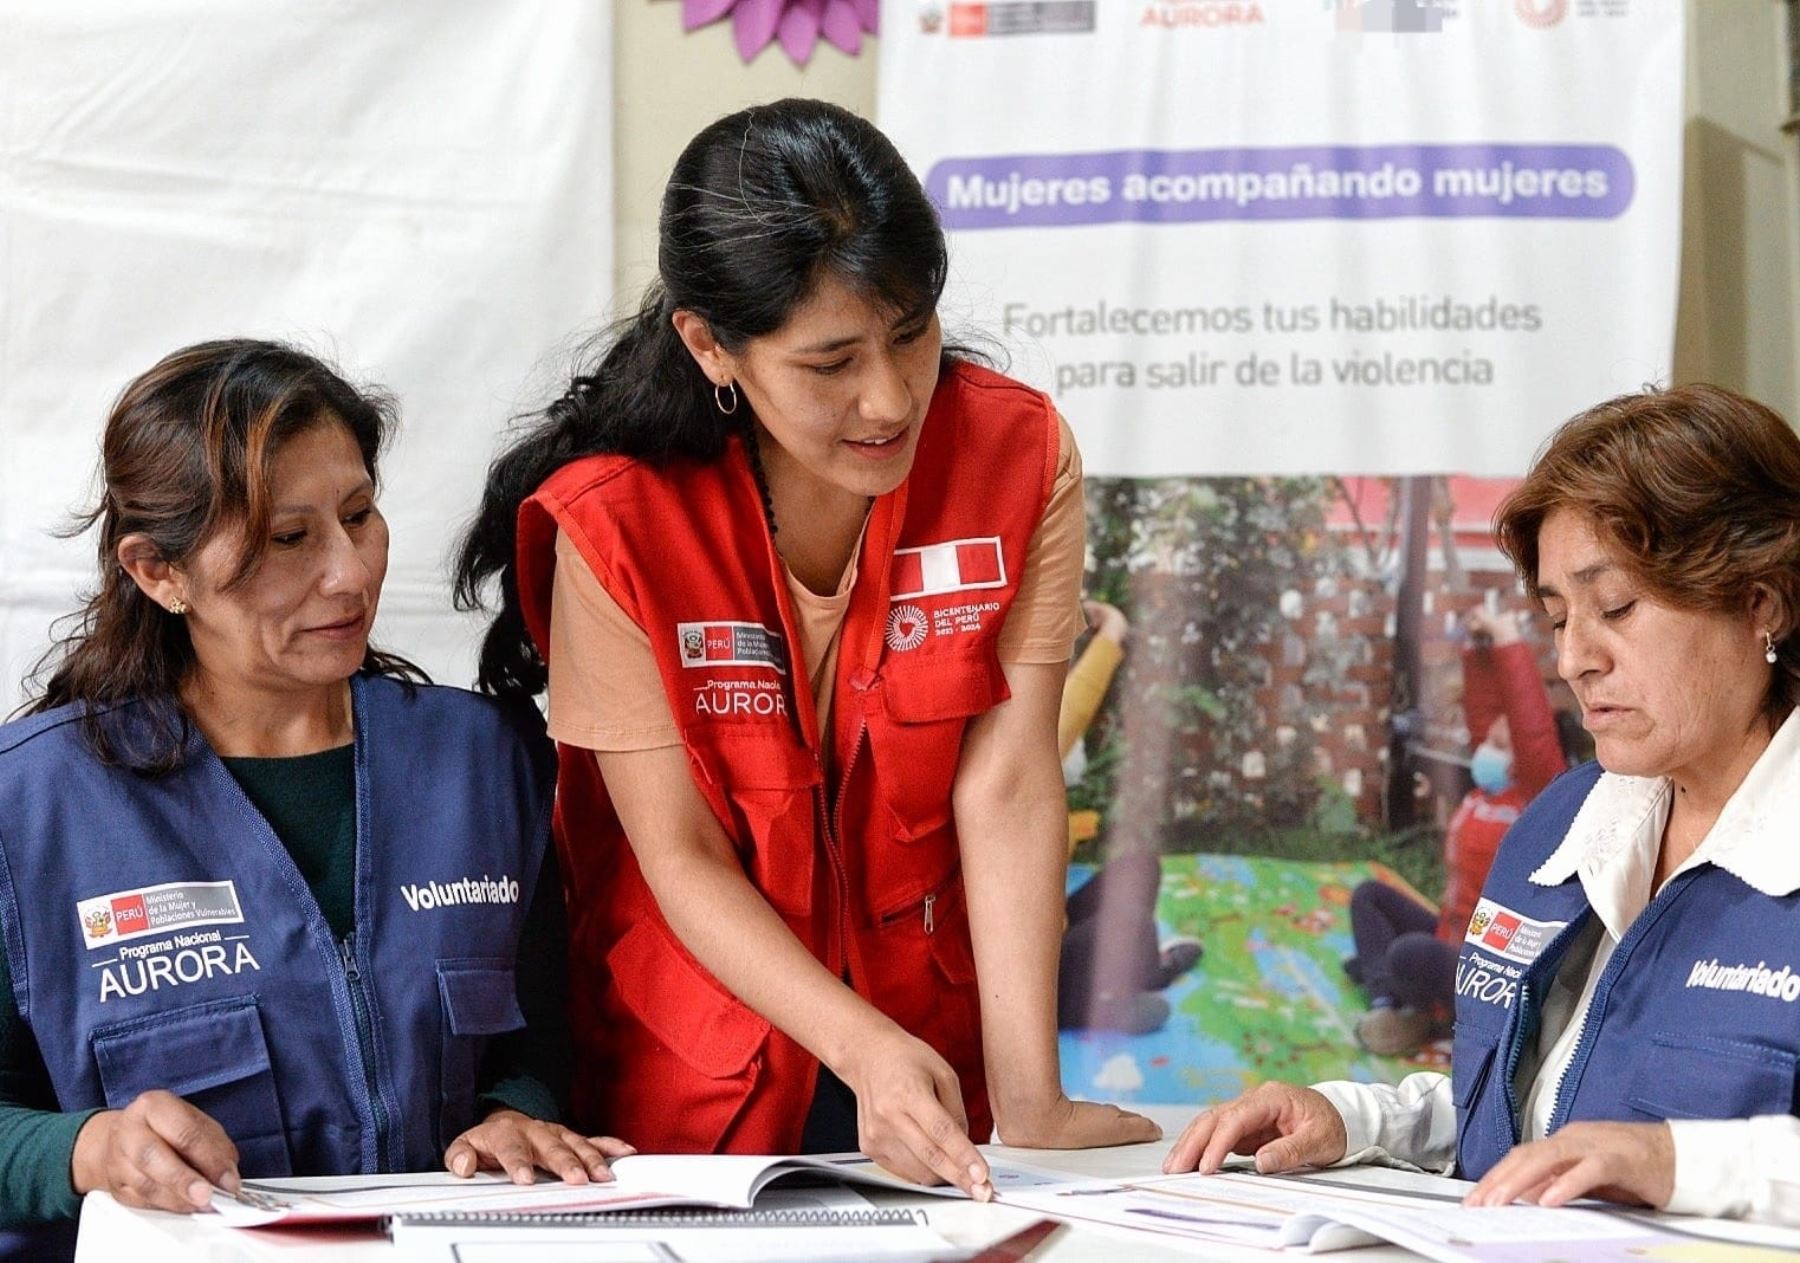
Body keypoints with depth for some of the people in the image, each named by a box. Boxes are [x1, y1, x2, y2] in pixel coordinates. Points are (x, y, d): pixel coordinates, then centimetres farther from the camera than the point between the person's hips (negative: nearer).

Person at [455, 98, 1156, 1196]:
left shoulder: (1021, 457, -12)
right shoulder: (614, 523, -18)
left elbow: (1006, 785, -17)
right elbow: (681, 858, -15)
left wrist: (1028, 1100, -23)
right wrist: (868, 1052, -28)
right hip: (695, 1079, -2)